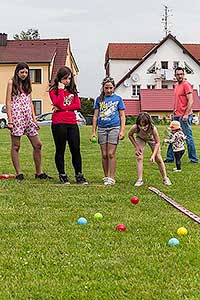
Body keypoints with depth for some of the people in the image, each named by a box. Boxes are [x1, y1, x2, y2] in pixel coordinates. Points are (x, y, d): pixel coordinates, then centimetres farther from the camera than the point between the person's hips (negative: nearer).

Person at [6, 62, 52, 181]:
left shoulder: (27, 84, 16)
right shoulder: (12, 83, 0)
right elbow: (8, 102, -5)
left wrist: (34, 118, 9)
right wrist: (10, 120, -12)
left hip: (28, 117, 6)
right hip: (16, 116, -6)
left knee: (38, 144, 3)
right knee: (16, 146, -1)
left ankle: (39, 172, 11)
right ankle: (19, 173, 4)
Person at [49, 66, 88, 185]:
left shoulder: (73, 90, 14)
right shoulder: (54, 90, 1)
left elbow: (78, 105, 1)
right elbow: (59, 104, -15)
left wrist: (62, 108, -9)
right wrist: (61, 89, -11)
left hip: (72, 123, 4)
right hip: (59, 123, -4)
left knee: (76, 150, 2)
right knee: (60, 150, 5)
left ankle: (79, 175, 9)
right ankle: (62, 175, 13)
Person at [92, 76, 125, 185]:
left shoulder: (117, 98, 5)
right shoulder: (99, 99, 10)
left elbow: (122, 116, 5)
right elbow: (95, 116, 11)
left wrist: (122, 131, -4)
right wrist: (93, 132, 6)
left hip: (114, 128, -3)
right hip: (102, 128, 3)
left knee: (111, 154, -8)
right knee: (104, 155, 5)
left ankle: (112, 177, -4)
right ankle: (106, 176, 16)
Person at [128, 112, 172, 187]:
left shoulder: (153, 128, -43)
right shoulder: (135, 128, -40)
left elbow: (157, 143, -28)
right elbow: (130, 135, -14)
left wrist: (153, 155, -37)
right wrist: (136, 147, -17)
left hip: (151, 138, -1)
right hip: (140, 138, 1)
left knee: (158, 159, 1)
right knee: (139, 158, -13)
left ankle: (165, 178, 15)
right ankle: (139, 179, -5)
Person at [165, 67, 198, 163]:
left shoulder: (186, 85, -10)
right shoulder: (176, 85, 16)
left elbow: (190, 101, -16)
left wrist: (186, 114, -20)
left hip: (184, 116, -9)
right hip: (177, 116, 9)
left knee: (188, 137, -4)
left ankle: (193, 158, 4)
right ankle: (170, 157, 15)